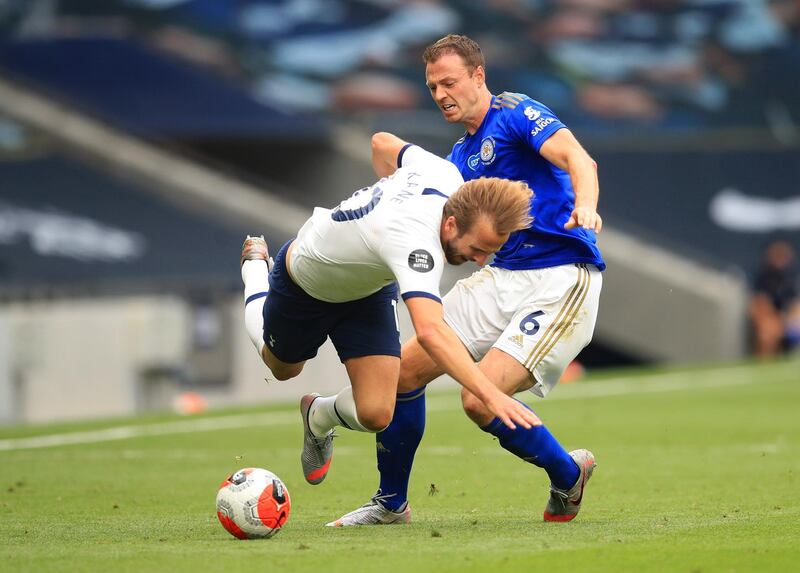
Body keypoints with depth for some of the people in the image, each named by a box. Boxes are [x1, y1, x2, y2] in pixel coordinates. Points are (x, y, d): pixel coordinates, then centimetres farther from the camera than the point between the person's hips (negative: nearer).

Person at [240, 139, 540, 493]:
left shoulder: (445, 173, -27)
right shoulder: (415, 241, -50)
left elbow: (385, 146, -5)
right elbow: (430, 331, -63)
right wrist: (490, 396, -71)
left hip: (369, 291, 5)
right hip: (301, 286, -5)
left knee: (374, 414, -9)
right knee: (282, 368, 29)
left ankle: (320, 417, 29)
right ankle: (257, 266, 56)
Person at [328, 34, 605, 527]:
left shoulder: (515, 113, -7)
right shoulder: (461, 158, 18)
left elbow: (577, 158, -24)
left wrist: (585, 207, -45)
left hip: (561, 279, -8)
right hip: (503, 277, 8)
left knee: (481, 400, -21)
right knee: (407, 370, 1)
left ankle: (568, 476, 6)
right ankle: (391, 504, 19)